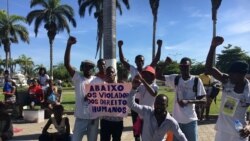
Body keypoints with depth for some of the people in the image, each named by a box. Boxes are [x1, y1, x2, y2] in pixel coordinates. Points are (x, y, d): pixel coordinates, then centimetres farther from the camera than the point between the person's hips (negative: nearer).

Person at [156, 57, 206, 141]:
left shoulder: (196, 80, -7)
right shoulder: (175, 78, 1)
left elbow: (204, 100, -8)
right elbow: (158, 76, 1)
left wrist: (188, 101, -22)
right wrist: (165, 64, -12)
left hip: (190, 120, -2)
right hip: (176, 119, 3)